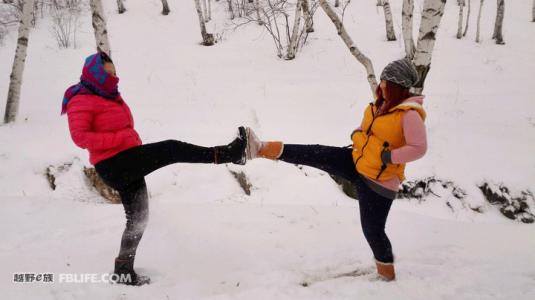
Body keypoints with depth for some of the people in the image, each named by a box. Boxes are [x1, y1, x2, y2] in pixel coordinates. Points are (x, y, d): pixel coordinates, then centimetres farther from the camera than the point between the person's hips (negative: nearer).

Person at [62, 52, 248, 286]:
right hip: (113, 164, -10)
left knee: (138, 217, 13)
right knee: (171, 149, -20)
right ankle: (225, 154, -15)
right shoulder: (81, 101, -6)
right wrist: (119, 138, -23)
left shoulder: (110, 97, 20)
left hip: (128, 164, 10)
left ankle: (124, 270, 23)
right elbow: (80, 137, -17)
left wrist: (135, 143, 6)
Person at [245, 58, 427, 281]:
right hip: (356, 163, 8)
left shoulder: (409, 114, -19)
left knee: (372, 229, 1)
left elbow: (419, 148, -25)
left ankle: (387, 273, 25)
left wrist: (389, 157, -25)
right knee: (318, 154, -7)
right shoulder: (380, 106, 6)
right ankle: (261, 149, -11)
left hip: (378, 181, -7)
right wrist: (356, 135, 1)